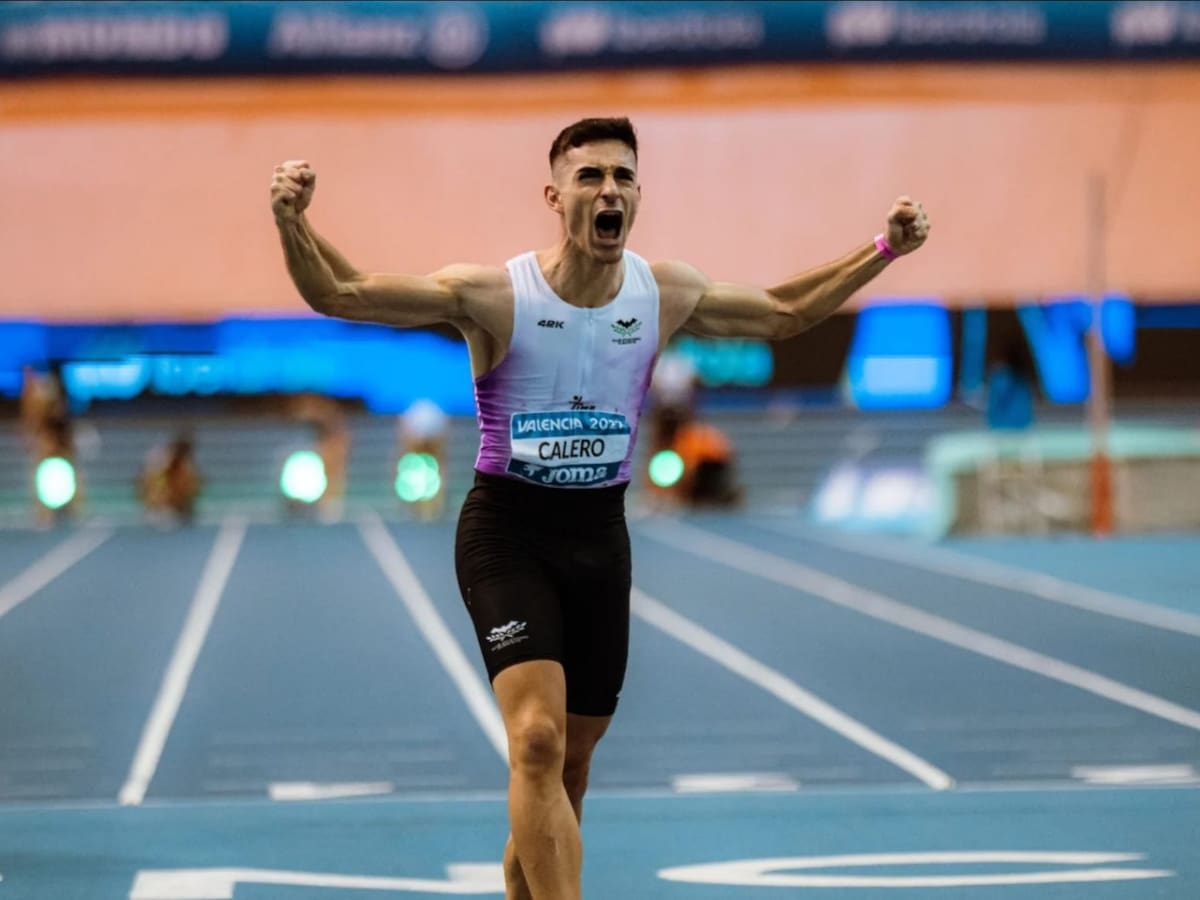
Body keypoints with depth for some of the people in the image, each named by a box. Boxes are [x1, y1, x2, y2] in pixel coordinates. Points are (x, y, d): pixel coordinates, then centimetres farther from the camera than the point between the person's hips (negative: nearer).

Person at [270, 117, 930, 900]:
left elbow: (784, 314, 16)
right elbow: (339, 294, -15)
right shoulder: (491, 294, -15)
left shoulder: (666, 295, -2)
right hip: (507, 533, -4)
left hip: (600, 535, 5)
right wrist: (294, 224, -33)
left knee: (573, 754, 12)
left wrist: (883, 251, 11)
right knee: (538, 740, -23)